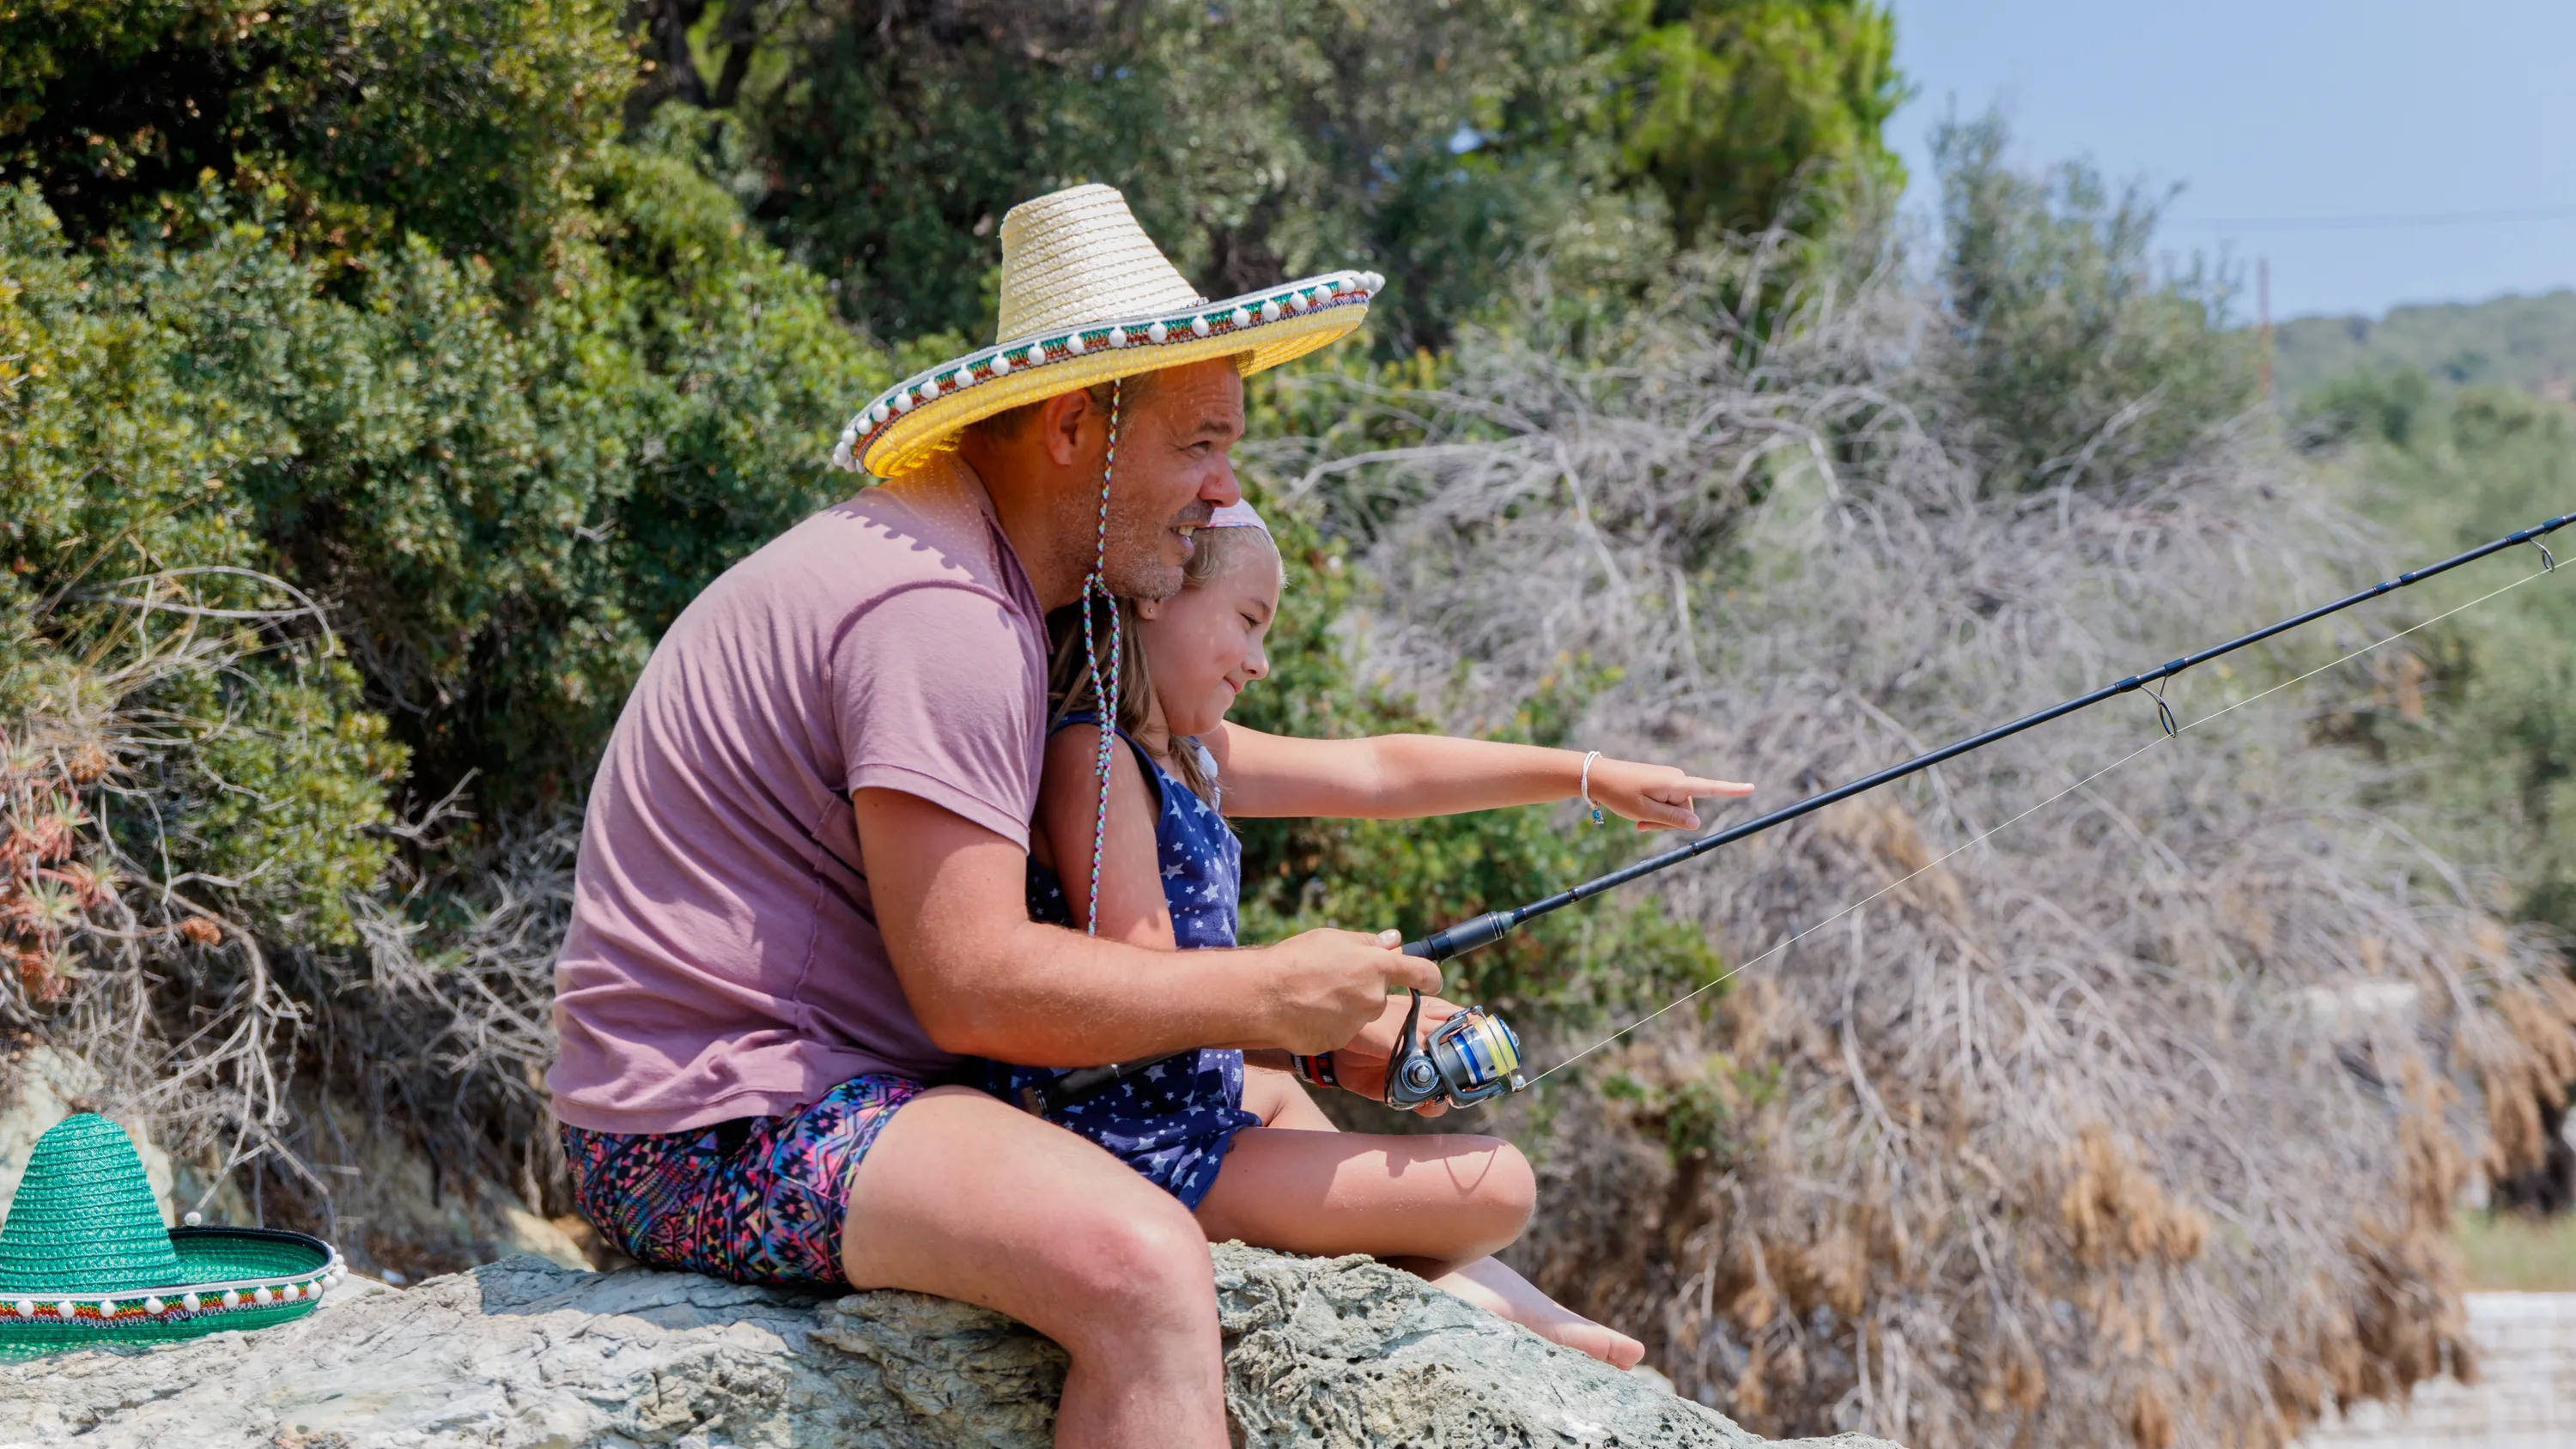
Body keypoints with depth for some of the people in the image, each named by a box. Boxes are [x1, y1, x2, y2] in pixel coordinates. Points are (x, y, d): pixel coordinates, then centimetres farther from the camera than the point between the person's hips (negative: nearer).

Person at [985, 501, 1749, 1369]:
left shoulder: (1187, 758, 11)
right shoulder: (1086, 752, -18)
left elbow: (1380, 772, 14)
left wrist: (1591, 776, 15)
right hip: (1144, 1153, -11)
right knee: (1495, 1185, -7)